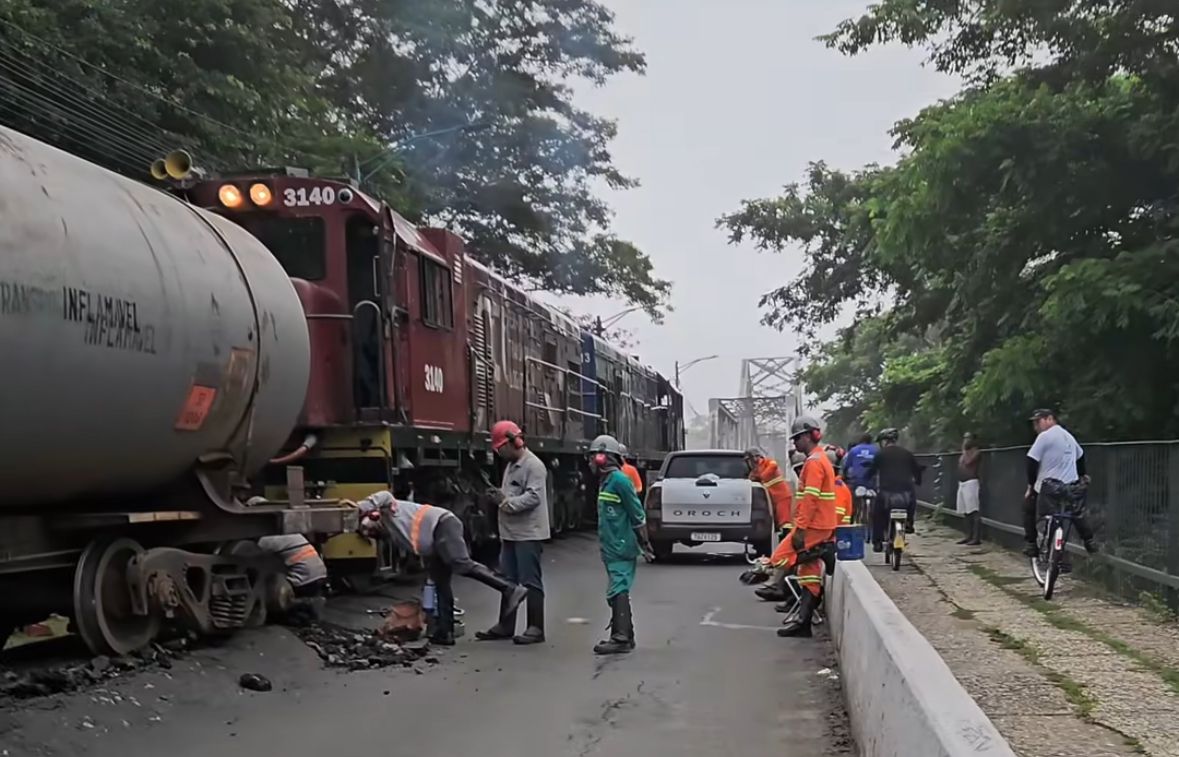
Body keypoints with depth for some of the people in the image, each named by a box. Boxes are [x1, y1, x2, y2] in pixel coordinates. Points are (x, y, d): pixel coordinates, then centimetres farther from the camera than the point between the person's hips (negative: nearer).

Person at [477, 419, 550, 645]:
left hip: (529, 533, -9)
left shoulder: (534, 465, -12)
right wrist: (499, 497, 2)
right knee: (507, 580, 14)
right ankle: (505, 625, 22)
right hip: (510, 532, 9)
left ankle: (535, 628, 1)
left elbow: (533, 497, -21)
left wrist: (507, 502, -21)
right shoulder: (511, 466, 18)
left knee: (530, 582, -4)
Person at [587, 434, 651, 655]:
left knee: (618, 592, -10)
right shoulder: (606, 480, 14)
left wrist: (643, 542, -12)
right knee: (618, 592, 14)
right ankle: (625, 636, 22)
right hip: (613, 548, 10)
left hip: (621, 548, -10)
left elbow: (637, 514, -15)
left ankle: (621, 638, -10)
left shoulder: (619, 480, -15)